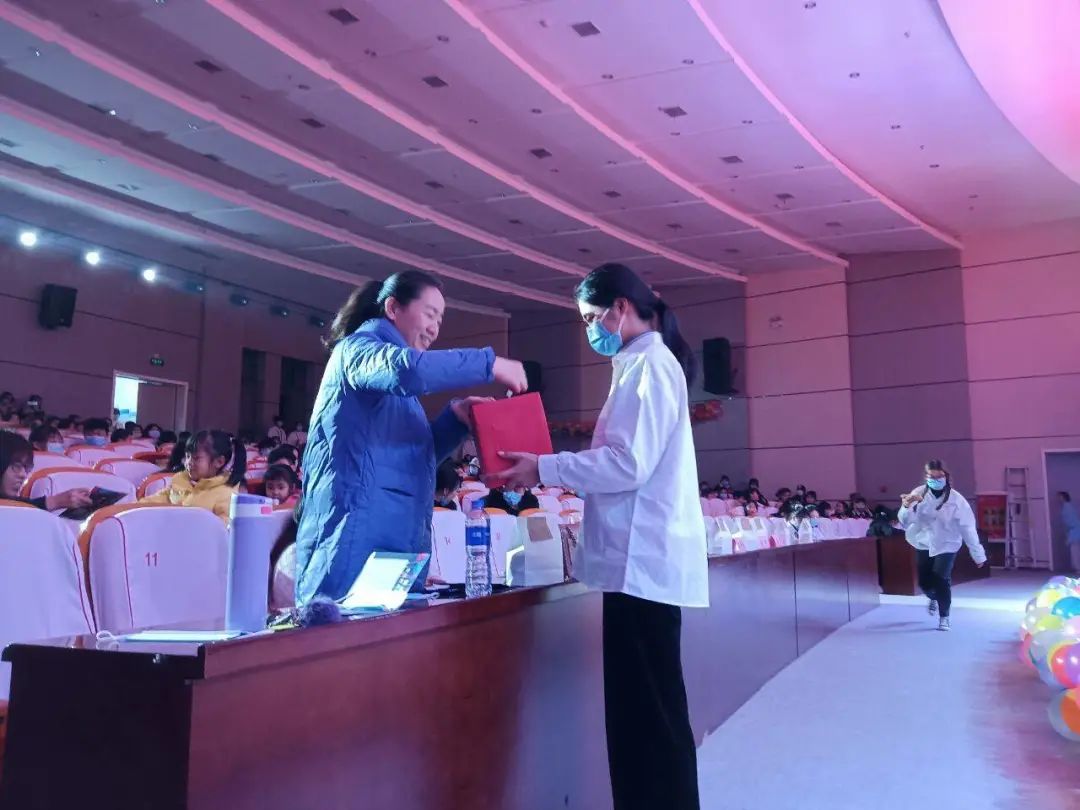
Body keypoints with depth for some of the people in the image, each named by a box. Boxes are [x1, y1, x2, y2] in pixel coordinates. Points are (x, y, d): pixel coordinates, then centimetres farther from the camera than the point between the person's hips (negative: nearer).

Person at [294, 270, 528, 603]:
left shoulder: (397, 394, 24)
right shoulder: (356, 348, -3)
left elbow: (418, 456, 25)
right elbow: (406, 370, -26)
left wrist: (456, 418, 10)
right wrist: (490, 364, -18)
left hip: (397, 543, 9)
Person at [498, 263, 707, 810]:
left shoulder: (649, 365, -11)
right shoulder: (644, 364, 20)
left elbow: (629, 466, -19)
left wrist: (544, 469, -12)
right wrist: (550, 472, 14)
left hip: (643, 561, -10)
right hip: (641, 559, 10)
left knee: (651, 713, -3)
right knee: (639, 709, 15)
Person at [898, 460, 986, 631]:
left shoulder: (956, 499, -18)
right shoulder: (919, 494, -15)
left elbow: (967, 527, -12)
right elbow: (905, 523, -19)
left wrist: (978, 554, -6)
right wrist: (906, 507, -42)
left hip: (947, 545, -2)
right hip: (924, 543, 2)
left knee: (941, 579, -17)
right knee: (924, 582, 8)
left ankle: (944, 617, 6)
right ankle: (934, 598, 46)